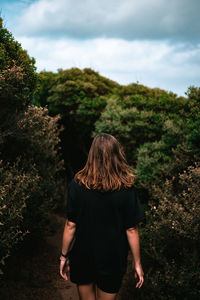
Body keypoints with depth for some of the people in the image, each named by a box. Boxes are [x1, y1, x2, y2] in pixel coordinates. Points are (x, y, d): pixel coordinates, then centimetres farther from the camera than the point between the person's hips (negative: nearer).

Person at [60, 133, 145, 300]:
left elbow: (70, 225, -10)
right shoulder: (127, 190, -17)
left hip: (82, 258, 1)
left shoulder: (77, 185, -15)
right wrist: (137, 263, 2)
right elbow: (131, 230, -11)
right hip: (113, 261, -1)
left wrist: (64, 256, 4)